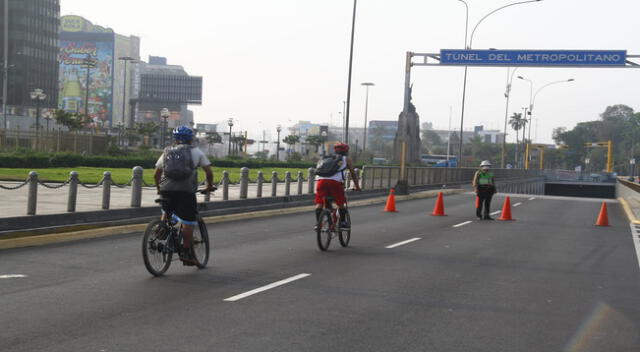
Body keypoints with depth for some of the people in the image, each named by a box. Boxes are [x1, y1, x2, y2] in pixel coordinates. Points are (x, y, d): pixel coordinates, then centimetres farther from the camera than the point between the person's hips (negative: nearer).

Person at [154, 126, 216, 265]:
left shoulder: (167, 152, 21)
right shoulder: (196, 152, 13)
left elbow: (156, 175, 21)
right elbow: (209, 172, 9)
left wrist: (159, 189, 36)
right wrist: (209, 186, 24)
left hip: (166, 190, 3)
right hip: (186, 191, -3)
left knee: (166, 212, 31)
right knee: (188, 222, 4)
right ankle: (186, 253, 5)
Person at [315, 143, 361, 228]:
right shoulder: (347, 159, 25)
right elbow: (353, 173, 27)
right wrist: (357, 186, 38)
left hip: (320, 180, 3)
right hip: (335, 181, -3)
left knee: (319, 203, 11)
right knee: (340, 203, 13)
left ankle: (318, 222, 4)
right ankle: (343, 222, 16)